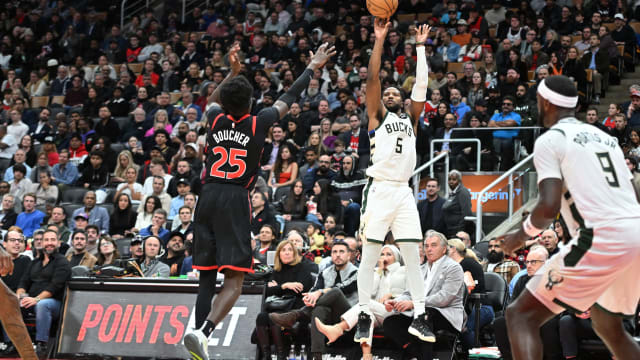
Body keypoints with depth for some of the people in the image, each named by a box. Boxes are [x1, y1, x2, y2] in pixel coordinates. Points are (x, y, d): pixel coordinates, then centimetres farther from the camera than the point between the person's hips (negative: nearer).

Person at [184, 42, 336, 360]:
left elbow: (214, 99, 34)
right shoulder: (258, 123, 1)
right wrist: (312, 68, 29)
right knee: (234, 282, -8)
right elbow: (287, 99, 16)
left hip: (207, 199, 5)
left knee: (207, 278, 11)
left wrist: (233, 72, 45)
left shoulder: (216, 119, 8)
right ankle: (202, 333, -28)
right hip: (235, 202, -5)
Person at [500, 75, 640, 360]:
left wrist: (521, 235, 7)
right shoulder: (605, 137, 24)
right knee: (608, 327, 30)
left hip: (602, 240, -8)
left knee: (521, 316, -2)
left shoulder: (549, 140, 1)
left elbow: (549, 206, -11)